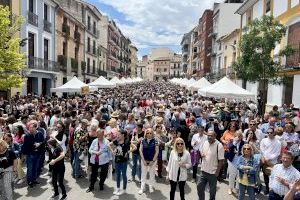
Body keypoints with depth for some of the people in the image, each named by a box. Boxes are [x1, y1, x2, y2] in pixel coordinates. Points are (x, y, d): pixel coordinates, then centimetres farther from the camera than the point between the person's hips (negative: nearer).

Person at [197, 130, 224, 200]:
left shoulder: (219, 145, -19)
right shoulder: (205, 143, 0)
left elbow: (221, 160, -16)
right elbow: (201, 152, 16)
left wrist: (217, 172, -15)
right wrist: (201, 154, -9)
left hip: (213, 172, -5)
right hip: (203, 170, 5)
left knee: (212, 190, 15)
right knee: (199, 187, 13)